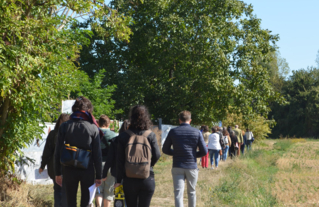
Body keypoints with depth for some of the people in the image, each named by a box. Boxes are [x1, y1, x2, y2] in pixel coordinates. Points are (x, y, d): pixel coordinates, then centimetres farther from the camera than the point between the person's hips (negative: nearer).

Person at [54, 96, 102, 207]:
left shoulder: (64, 126, -2)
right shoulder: (93, 128, -7)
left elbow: (58, 152, 0)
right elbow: (97, 154, -6)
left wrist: (58, 173, 9)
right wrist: (99, 175, 2)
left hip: (69, 170, 1)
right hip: (88, 170, -1)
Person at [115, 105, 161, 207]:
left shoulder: (123, 136, -2)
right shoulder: (151, 135, -4)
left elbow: (119, 160, -1)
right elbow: (157, 155, -5)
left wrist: (118, 180, 4)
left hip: (129, 180, 1)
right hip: (147, 179, -1)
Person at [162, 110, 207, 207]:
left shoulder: (173, 131, -1)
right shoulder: (197, 132, -2)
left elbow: (165, 149, 4)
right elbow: (204, 151, -4)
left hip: (177, 167, -1)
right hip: (192, 167, 1)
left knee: (178, 193, -3)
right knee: (191, 192, 17)